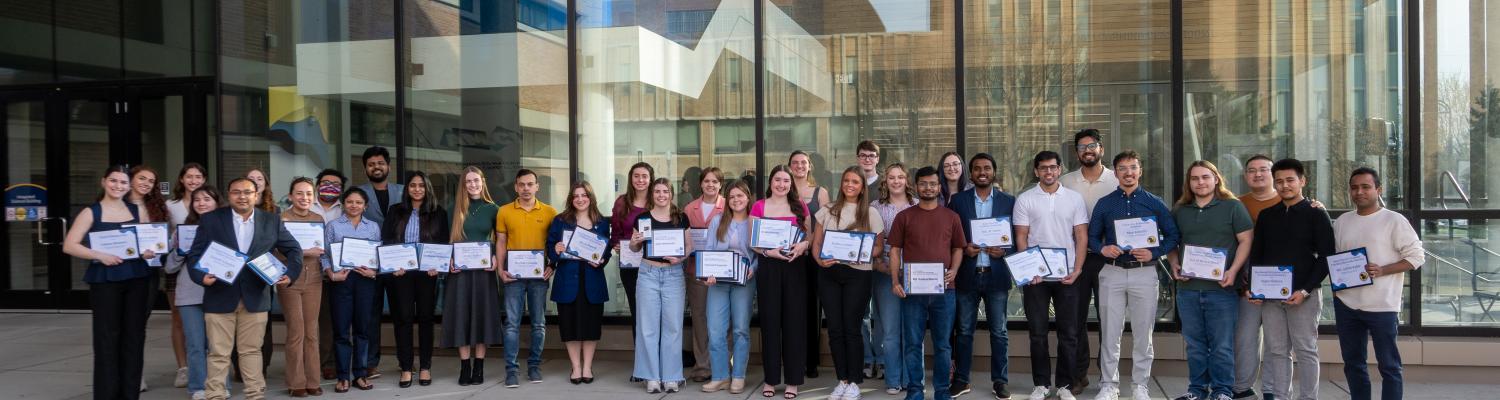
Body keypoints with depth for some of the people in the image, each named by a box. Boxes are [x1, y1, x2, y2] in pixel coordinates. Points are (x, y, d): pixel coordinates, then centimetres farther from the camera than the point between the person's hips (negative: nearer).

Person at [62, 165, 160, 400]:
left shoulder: (137, 211, 11)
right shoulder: (91, 213, 1)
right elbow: (69, 246, -6)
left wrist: (151, 251, -6)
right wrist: (99, 256, -18)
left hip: (137, 279, 3)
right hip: (105, 280, -3)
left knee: (134, 337, 5)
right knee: (107, 338, -2)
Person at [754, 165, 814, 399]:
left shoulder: (800, 206, 8)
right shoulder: (759, 206, 4)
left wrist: (802, 245, -11)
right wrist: (768, 251, -16)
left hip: (794, 266, 1)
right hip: (768, 266, -1)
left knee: (794, 320, 1)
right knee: (770, 321, 2)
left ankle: (793, 380, 8)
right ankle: (771, 379, 11)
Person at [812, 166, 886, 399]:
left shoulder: (871, 213, 4)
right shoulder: (828, 211, 10)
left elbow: (879, 248, 5)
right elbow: (816, 243, 9)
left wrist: (865, 254, -16)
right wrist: (820, 260, -11)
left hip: (857, 274, -2)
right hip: (829, 273, 3)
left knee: (852, 328, -2)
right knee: (835, 328, 5)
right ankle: (842, 379, 16)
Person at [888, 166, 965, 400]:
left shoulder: (951, 217, 10)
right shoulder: (904, 217, 6)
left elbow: (958, 248, 13)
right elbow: (895, 250, 4)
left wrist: (954, 270, -5)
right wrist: (895, 281, -6)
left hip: (943, 289, 1)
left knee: (943, 343, 5)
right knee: (912, 343, 2)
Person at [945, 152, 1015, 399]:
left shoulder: (1009, 201, 5)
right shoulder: (957, 200, 5)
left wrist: (1004, 251, -12)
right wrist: (963, 249, -12)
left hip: (996, 275, 0)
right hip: (967, 275, 0)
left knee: (999, 331, 6)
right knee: (964, 331, 7)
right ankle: (961, 380, 16)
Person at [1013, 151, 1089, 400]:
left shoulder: (1075, 199, 5)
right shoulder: (1025, 200, 3)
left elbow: (1081, 237, 3)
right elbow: (1021, 237, 1)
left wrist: (1077, 270, -8)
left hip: (1067, 275, 1)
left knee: (1068, 332, 3)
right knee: (1037, 332, 4)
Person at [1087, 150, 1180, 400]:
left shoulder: (1155, 203, 6)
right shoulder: (1104, 204, 8)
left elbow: (1173, 235, 7)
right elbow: (1092, 236, 12)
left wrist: (1154, 253, -9)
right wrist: (1102, 249, -9)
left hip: (1145, 273, 0)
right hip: (1112, 273, 1)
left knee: (1143, 334, 4)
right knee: (1109, 333, 2)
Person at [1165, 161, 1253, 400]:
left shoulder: (1233, 207, 2)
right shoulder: (1180, 211, 13)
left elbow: (1245, 241, -2)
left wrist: (1233, 270, -14)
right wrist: (1174, 265, 1)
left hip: (1221, 288, -4)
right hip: (1188, 288, 4)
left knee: (1222, 345, -1)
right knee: (1194, 344, 9)